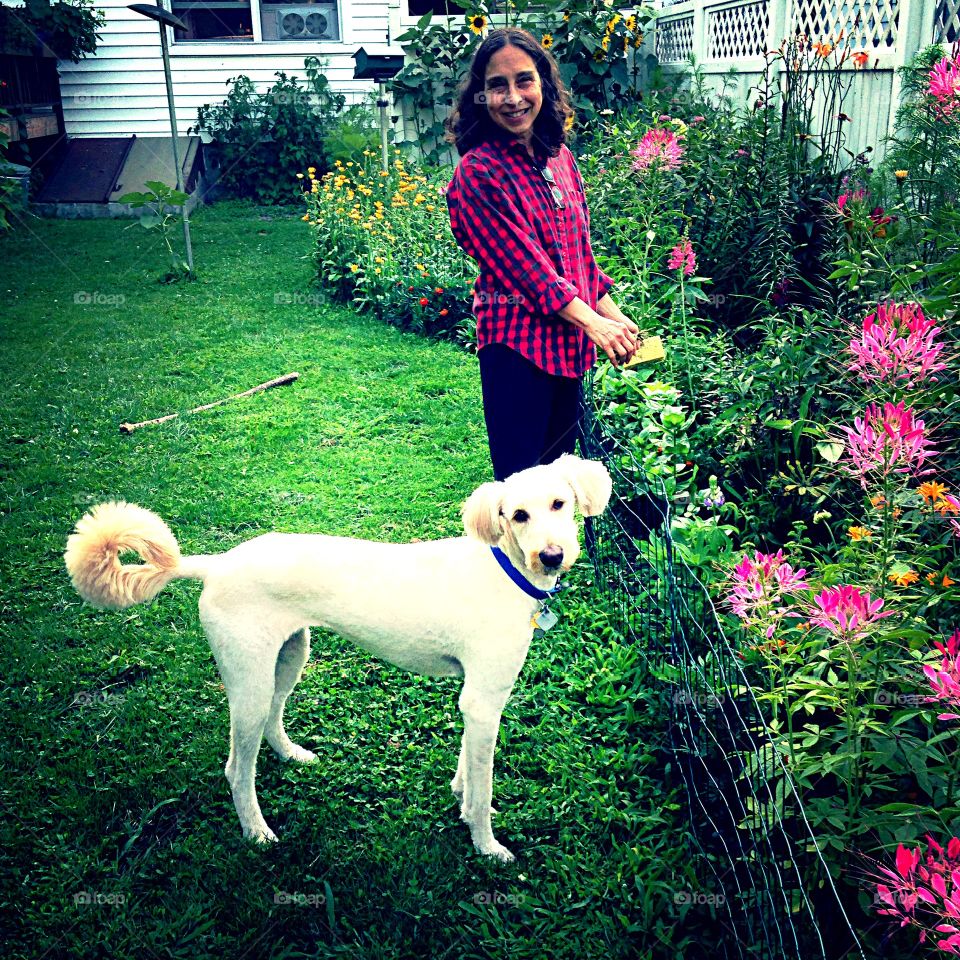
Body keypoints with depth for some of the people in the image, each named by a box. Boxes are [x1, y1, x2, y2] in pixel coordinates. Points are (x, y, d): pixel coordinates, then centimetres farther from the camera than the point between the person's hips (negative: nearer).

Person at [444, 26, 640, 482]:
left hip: (570, 340, 7)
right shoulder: (479, 171, -11)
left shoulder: (559, 157, 11)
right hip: (518, 342, -7)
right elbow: (524, 263, -17)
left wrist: (612, 313, 9)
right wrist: (593, 323, -19)